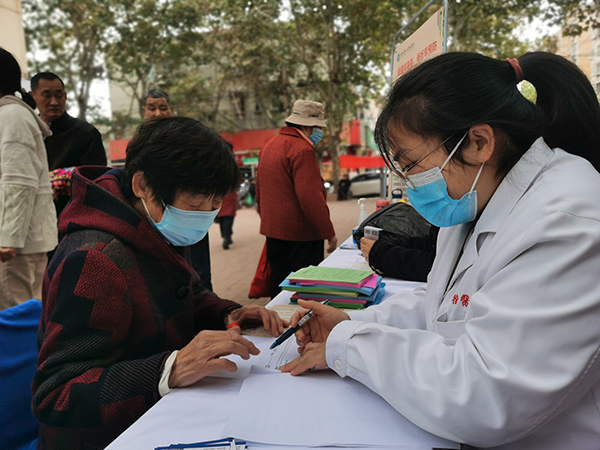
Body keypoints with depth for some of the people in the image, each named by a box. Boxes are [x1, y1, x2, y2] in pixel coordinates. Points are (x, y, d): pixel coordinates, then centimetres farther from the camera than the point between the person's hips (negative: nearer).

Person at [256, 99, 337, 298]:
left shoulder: (270, 145, 13)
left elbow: (259, 191, 22)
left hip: (273, 230, 9)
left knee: (279, 285, 16)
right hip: (300, 234, -9)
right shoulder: (302, 150, -17)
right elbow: (311, 197, -23)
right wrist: (329, 233, -16)